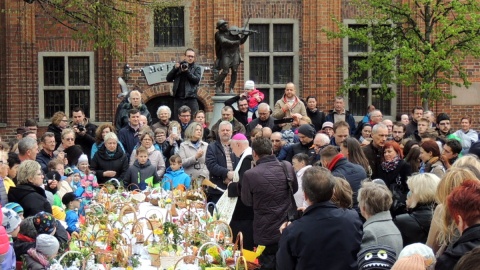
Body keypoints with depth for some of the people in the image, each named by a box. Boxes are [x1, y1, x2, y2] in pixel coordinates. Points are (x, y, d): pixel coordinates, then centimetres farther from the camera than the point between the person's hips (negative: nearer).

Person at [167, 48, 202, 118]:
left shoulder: (197, 68, 7)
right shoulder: (179, 66, 14)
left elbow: (197, 80, -8)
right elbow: (168, 79, 8)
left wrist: (187, 71, -17)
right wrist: (175, 69, -6)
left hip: (191, 97, -2)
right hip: (178, 98, 2)